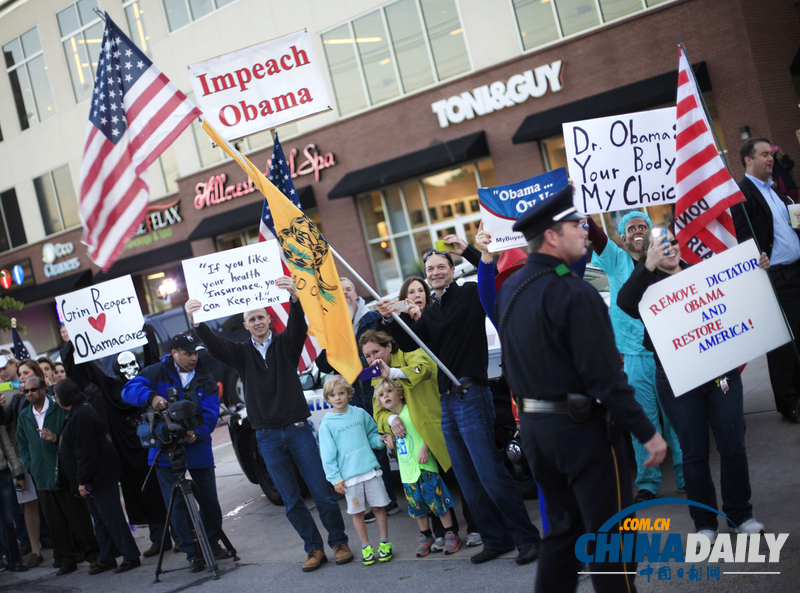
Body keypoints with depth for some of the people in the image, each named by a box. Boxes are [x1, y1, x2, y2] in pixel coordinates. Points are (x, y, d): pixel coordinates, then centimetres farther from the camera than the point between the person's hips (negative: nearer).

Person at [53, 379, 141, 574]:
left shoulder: (81, 416, -20)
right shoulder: (77, 413, 15)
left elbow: (85, 451, -24)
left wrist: (83, 481, -23)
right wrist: (55, 439, 23)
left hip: (100, 476, -11)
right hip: (93, 478, 11)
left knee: (112, 518, -7)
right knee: (100, 519, 14)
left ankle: (131, 556, -3)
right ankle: (107, 558, 21)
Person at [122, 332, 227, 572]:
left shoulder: (205, 379, 5)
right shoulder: (157, 373, 0)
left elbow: (210, 413, -4)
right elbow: (129, 389, -13)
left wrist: (198, 432, -23)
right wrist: (151, 396, -33)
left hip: (198, 447, 2)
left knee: (209, 500, 7)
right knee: (177, 504, -1)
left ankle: (213, 544, 27)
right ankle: (192, 553, 7)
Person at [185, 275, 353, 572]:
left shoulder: (285, 343, 3)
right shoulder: (242, 352, 7)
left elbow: (299, 326, -18)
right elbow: (214, 345, -11)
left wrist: (294, 298, -40)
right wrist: (196, 322, -32)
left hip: (298, 429, -2)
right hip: (267, 437, 2)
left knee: (322, 492, 0)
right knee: (291, 500, 6)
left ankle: (339, 542, 13)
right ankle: (314, 548, 17)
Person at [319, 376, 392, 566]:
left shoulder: (360, 413, 7)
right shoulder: (326, 424, 0)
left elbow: (371, 434, 19)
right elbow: (327, 454, -1)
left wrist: (380, 440, -3)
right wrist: (335, 478, -6)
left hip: (370, 470, 2)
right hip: (348, 476, -2)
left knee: (378, 507, 5)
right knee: (357, 513, 5)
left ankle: (384, 543, 18)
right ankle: (366, 547, 17)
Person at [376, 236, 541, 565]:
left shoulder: (470, 294, -2)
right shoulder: (429, 313, 18)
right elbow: (410, 344, 10)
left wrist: (468, 251, -20)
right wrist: (390, 321, -5)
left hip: (472, 396, -8)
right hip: (447, 402, 8)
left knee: (490, 473, -11)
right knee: (468, 480, 10)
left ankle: (526, 538, -2)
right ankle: (496, 539, 18)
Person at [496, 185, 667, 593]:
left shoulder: (510, 289, 8)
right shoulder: (573, 293, -18)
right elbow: (604, 375, -21)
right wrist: (646, 432, -16)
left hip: (531, 423, 8)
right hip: (580, 425, -8)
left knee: (563, 525, 18)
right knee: (610, 533, 2)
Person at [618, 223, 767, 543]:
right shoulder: (648, 283, 1)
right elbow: (625, 303, -22)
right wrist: (648, 266, -31)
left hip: (721, 370, 3)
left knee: (733, 445, 4)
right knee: (694, 452, 4)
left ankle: (741, 515, 17)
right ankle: (705, 523, 15)